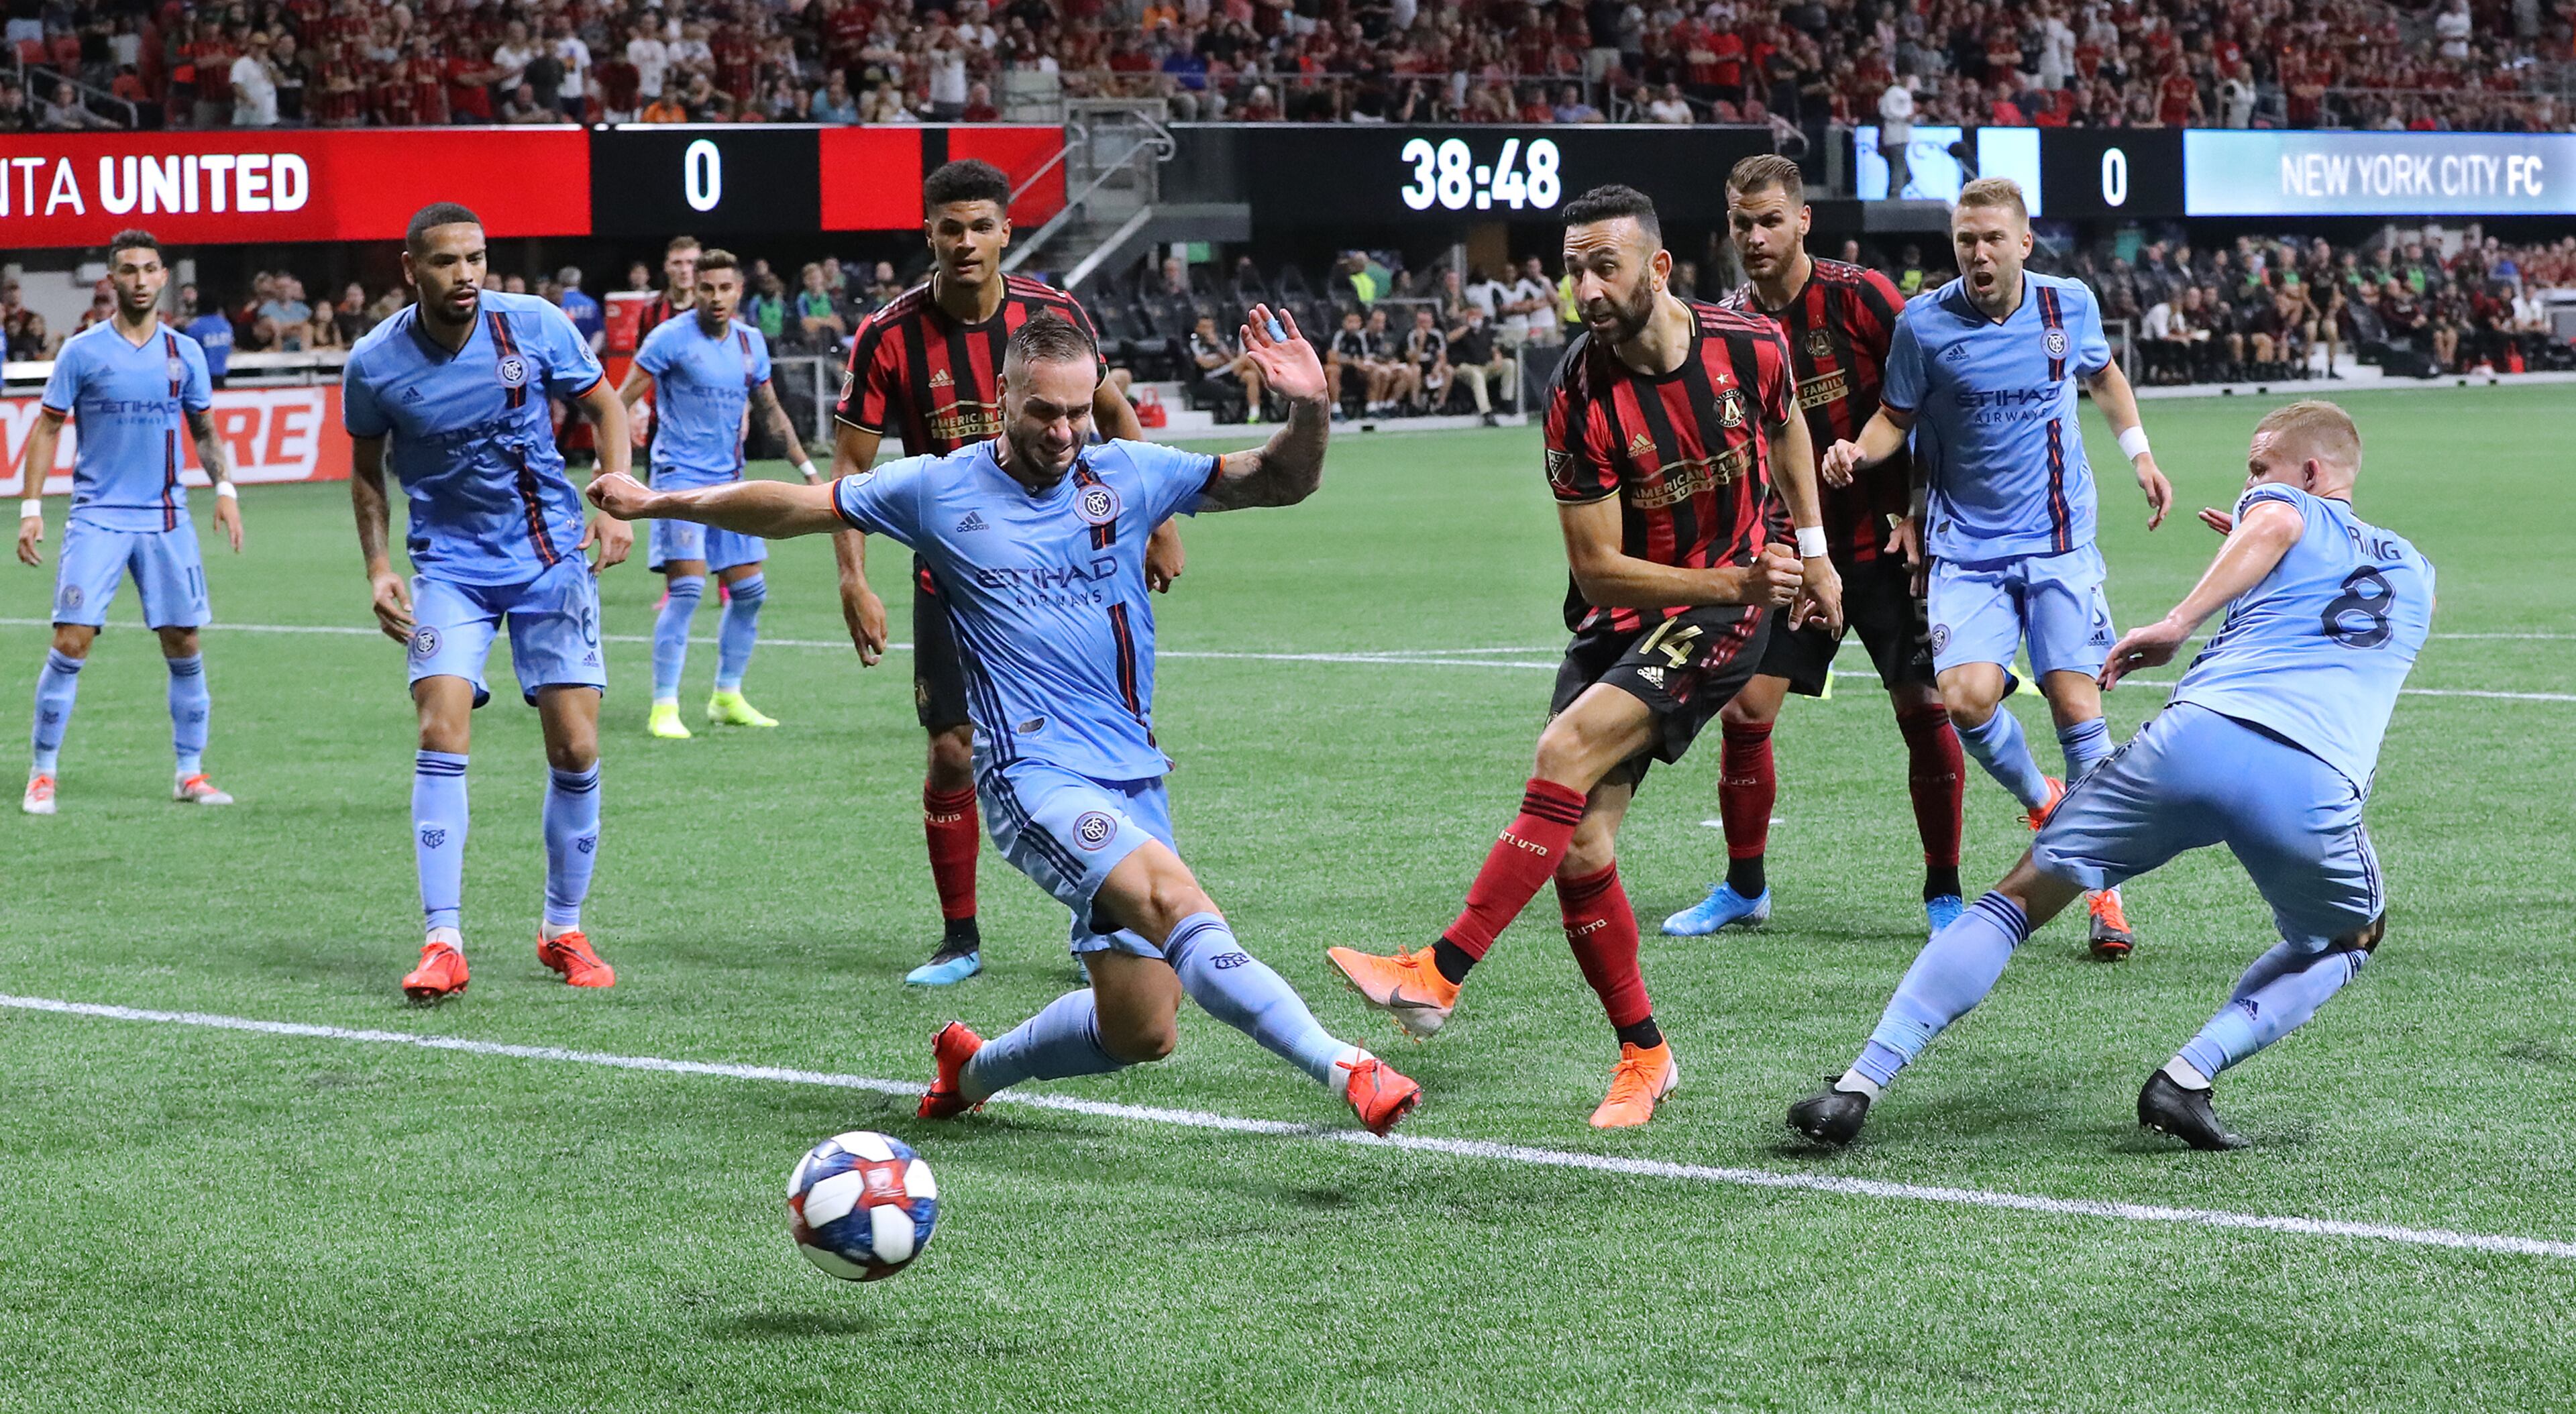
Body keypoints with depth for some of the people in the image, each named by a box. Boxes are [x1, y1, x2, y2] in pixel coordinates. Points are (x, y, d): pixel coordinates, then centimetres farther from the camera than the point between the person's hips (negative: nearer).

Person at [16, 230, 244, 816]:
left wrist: (224, 487, -1)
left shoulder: (185, 352, 7)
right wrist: (31, 508, -5)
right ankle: (42, 774, 1)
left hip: (166, 520, 3)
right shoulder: (82, 351, -1)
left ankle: (190, 773, 13)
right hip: (97, 518, -2)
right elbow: (46, 427, 3)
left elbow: (205, 431, 15)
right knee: (71, 643, -10)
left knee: (183, 645, 1)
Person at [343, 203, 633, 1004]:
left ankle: (563, 932, 15)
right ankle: (443, 944, -14)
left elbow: (604, 406, 6)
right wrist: (378, 569, -2)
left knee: (575, 749, -4)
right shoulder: (374, 365, -9)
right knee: (441, 735, -18)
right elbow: (366, 468, 8)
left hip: (552, 555, 1)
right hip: (448, 567, -1)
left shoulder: (536, 326, -10)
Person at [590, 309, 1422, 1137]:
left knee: (1140, 1033, 4)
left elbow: (1281, 482, 11)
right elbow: (793, 507, 13)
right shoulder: (940, 488, 2)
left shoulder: (1128, 474, 8)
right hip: (1037, 774, -5)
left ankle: (975, 1068, 31)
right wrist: (659, 503, 16)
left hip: (1132, 775, 5)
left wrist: (1307, 410, -9)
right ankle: (1344, 1068, -37)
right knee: (1174, 898, -32)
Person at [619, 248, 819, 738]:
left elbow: (770, 412, 20)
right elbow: (621, 402, -9)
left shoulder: (751, 343, 9)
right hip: (680, 474, -6)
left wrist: (807, 469, 19)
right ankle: (664, 707, -11)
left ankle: (727, 698, 21)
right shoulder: (671, 338, -9)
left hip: (729, 479, 6)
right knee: (687, 587, -17)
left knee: (749, 591, 6)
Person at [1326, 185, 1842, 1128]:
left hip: (1723, 620, -2)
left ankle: (1440, 973, -25)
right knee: (1581, 846, -9)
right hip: (1622, 615, 2)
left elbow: (1786, 429, 16)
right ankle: (1642, 1054, 10)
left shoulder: (1749, 345, -10)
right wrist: (1736, 580, -19)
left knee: (1570, 748, -25)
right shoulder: (1580, 397, -14)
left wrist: (1812, 555, 18)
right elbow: (1597, 568, -11)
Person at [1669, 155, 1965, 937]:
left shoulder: (1860, 295, -11)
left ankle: (1944, 894, 9)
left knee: (1924, 710, -7)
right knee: (1744, 710, -1)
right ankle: (1744, 888, 17)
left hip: (1886, 546, -4)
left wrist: (1919, 516, -12)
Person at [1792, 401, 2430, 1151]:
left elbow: (2274, 524, -4)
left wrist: (2177, 623, -9)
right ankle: (2188, 1078, 8)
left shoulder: (2284, 507, 21)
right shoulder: (2413, 570, 34)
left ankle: (1858, 1086, 2)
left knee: (2018, 900, 13)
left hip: (2194, 735, -2)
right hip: (2317, 784, 2)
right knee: (2346, 941, 32)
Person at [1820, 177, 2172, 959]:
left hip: (2059, 542, 1)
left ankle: (2105, 891, 3)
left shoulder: (2071, 306, 0)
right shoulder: (1923, 324, -7)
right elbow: (1896, 416, 4)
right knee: (1968, 697, -19)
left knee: (2076, 702, -10)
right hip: (1966, 548, -1)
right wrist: (1859, 452, -16)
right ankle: (2043, 804, 15)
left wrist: (2139, 453, 17)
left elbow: (2104, 375, 22)